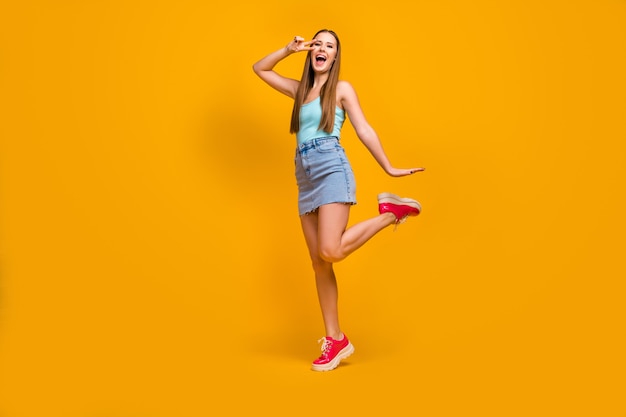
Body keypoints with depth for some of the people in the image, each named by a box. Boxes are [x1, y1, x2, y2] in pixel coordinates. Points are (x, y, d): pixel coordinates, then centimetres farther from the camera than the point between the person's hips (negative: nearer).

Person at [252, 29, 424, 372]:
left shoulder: (341, 88, 6)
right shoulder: (299, 89, 20)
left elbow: (364, 130, 2)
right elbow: (259, 69, 27)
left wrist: (388, 168, -3)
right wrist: (289, 49, 16)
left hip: (331, 170, -6)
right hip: (305, 177, 6)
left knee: (330, 252, -23)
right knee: (318, 262, 2)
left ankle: (391, 212, -1)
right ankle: (335, 340, 8)